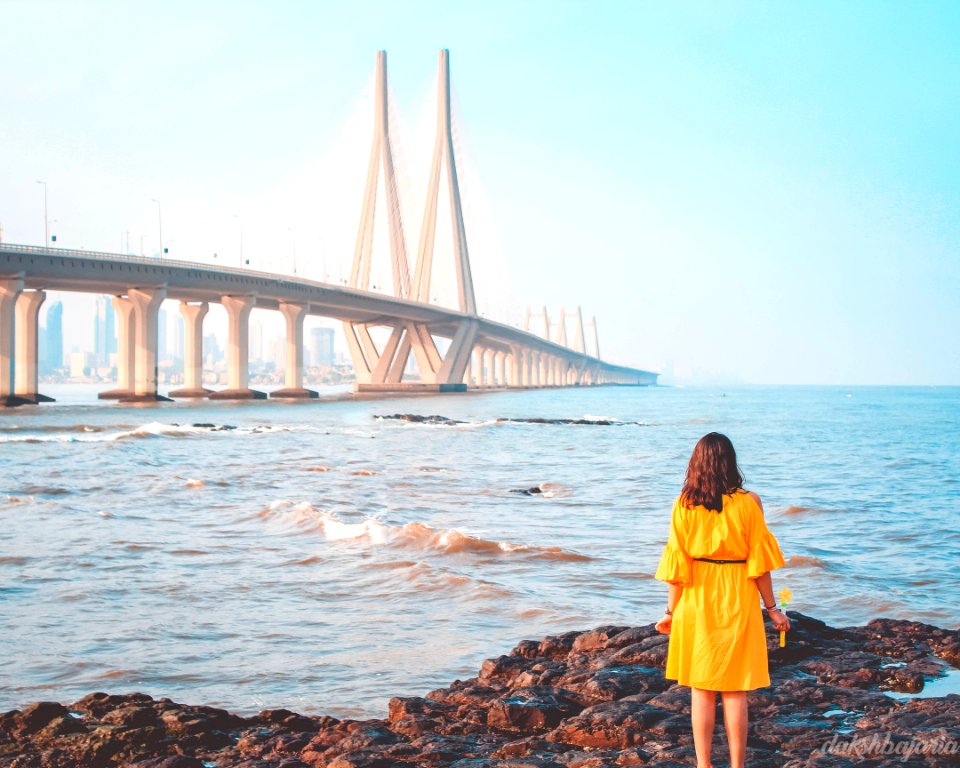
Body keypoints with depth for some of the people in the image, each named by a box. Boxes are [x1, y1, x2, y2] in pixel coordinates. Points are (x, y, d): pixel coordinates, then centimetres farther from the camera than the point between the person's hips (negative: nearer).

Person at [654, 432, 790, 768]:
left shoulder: (684, 505, -4)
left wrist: (671, 610, 7)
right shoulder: (748, 503, -7)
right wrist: (772, 608, 4)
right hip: (737, 603, -1)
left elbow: (677, 564, -3)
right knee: (735, 691, 6)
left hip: (696, 603, 1)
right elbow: (759, 563, -6)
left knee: (701, 689, 9)